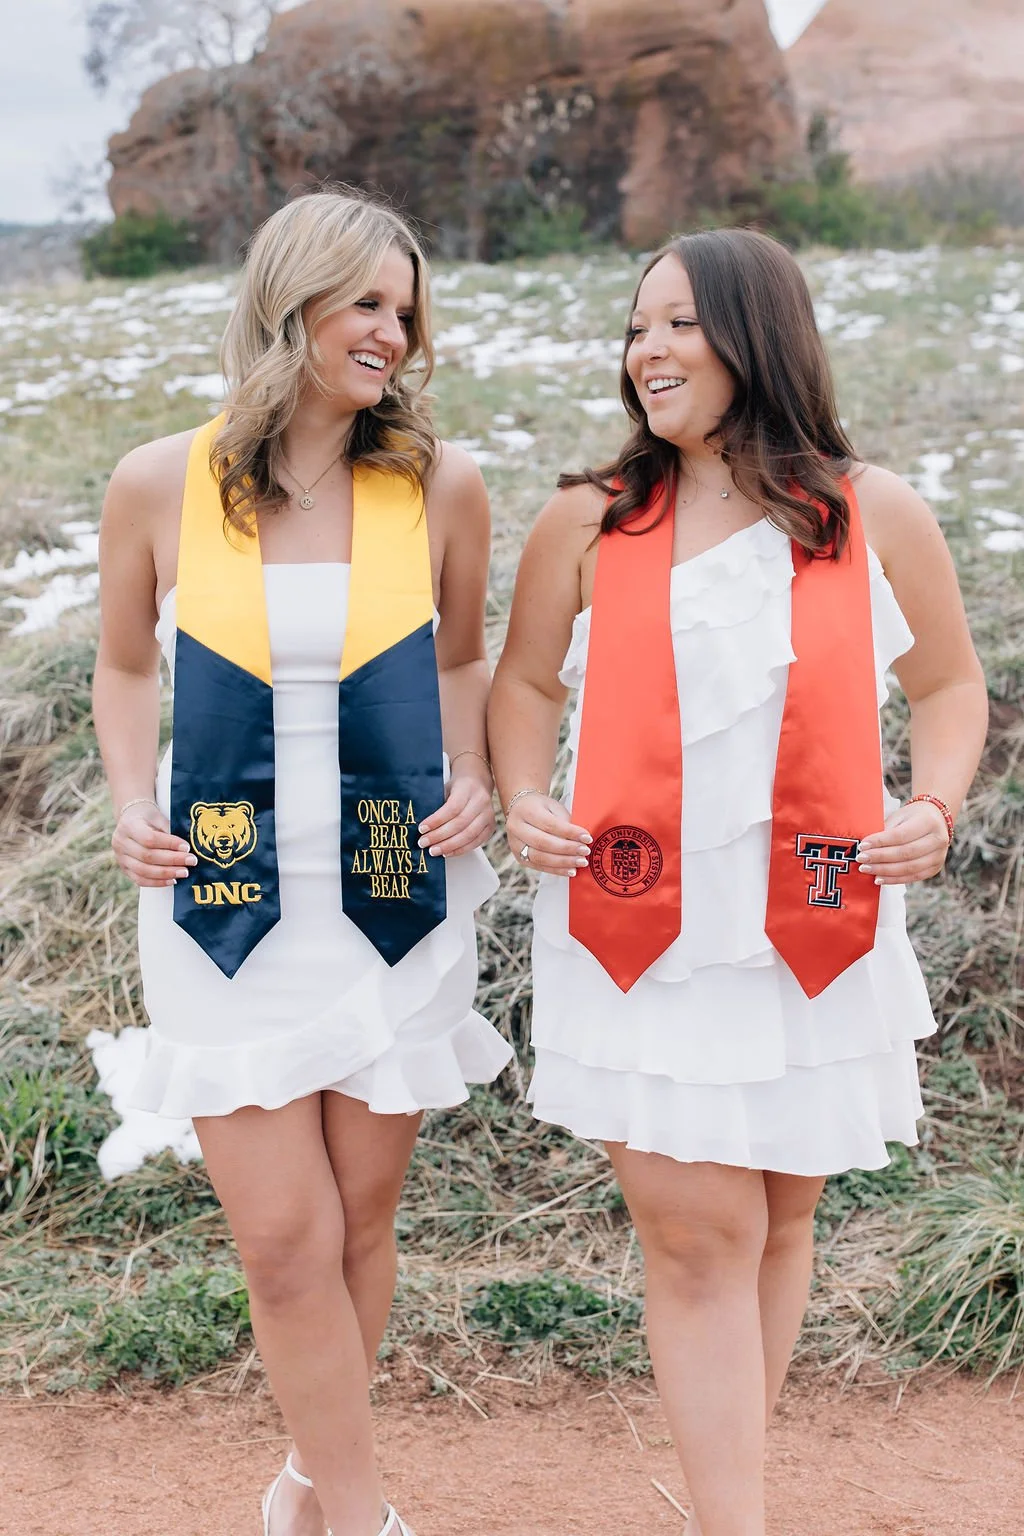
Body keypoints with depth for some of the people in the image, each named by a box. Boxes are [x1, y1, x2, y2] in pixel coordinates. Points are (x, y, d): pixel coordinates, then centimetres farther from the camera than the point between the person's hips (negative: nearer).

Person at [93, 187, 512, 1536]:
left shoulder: (440, 486, -2)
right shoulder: (159, 485, -4)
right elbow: (126, 669, 11)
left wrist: (474, 782, -3)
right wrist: (134, 806, -4)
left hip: (398, 903, 1)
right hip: (226, 908, -1)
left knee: (359, 1219, 12)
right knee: (285, 1240, -1)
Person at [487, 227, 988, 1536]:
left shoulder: (876, 517, 1)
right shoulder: (588, 521, 1)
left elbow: (949, 683, 13)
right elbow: (525, 682, 13)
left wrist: (935, 804, -5)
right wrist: (524, 801, -5)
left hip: (813, 934, 1)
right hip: (640, 936, -1)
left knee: (776, 1222, 14)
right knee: (696, 1233, -3)